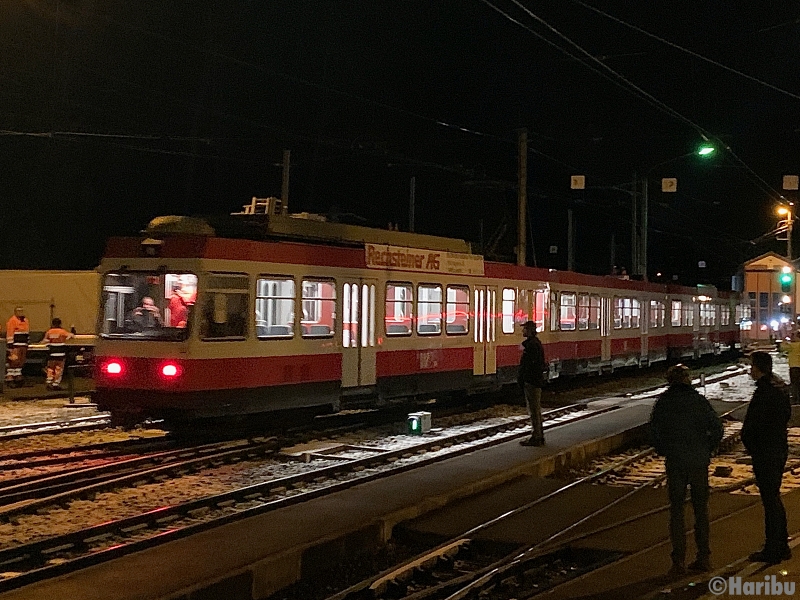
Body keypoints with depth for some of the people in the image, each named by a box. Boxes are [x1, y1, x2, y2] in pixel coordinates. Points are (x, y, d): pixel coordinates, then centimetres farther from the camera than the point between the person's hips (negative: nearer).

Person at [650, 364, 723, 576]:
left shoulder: (663, 402, -1)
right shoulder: (699, 400, -1)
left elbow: (654, 430, -2)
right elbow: (717, 427, -4)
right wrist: (707, 450, 7)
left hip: (674, 462, -1)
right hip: (699, 461, 1)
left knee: (676, 509, 6)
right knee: (701, 507, 12)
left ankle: (678, 560, 1)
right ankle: (704, 557, 15)